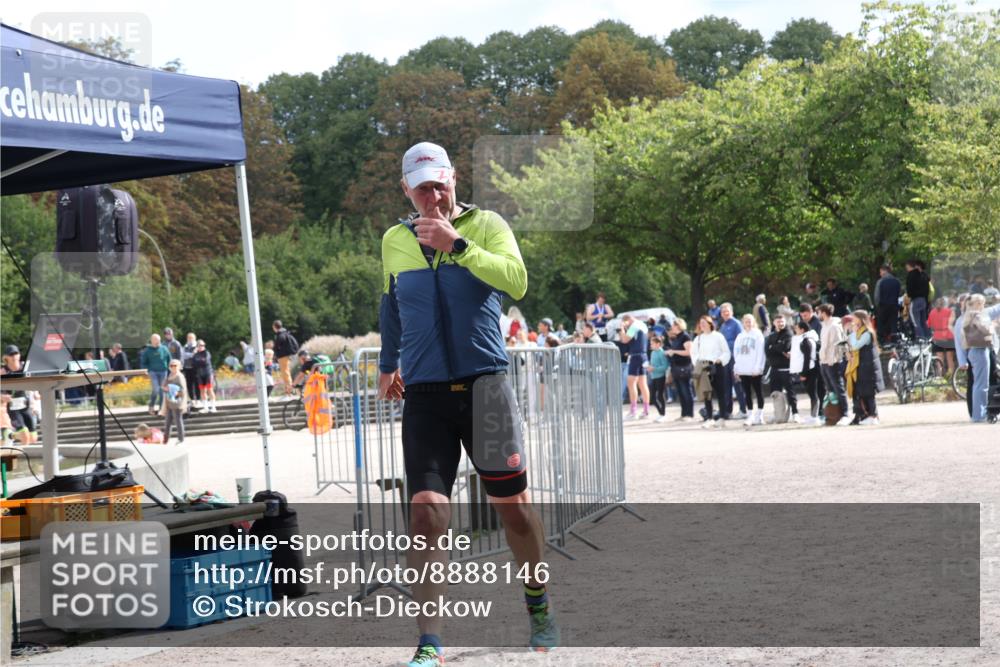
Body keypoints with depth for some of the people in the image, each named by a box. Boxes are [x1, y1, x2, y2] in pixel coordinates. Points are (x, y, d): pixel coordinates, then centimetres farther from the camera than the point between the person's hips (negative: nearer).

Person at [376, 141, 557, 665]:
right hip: (425, 392, 1)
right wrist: (388, 363, 36)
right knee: (426, 513, -11)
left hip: (485, 384, -1)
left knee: (512, 505, 6)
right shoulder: (394, 241, 9)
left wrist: (457, 246, -24)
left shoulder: (486, 225, 0)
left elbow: (516, 281, -18)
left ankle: (537, 602, 32)